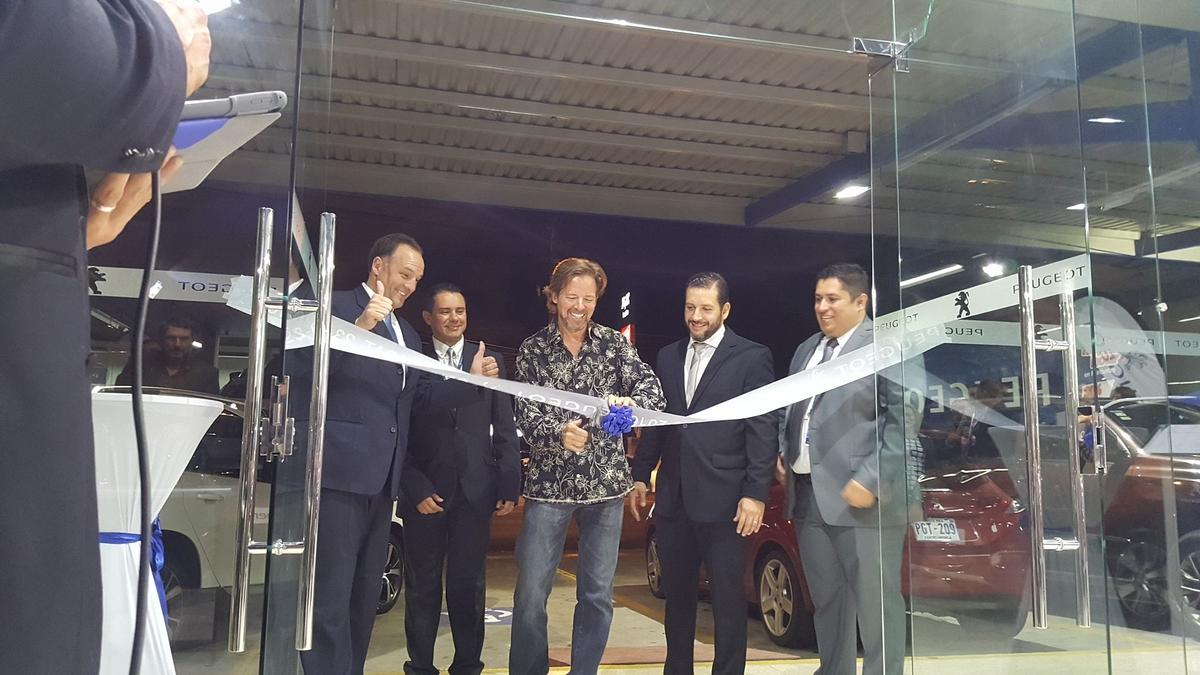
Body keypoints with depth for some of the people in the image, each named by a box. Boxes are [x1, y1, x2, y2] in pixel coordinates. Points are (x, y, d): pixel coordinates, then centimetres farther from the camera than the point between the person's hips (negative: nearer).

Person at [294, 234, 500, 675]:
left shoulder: (406, 335, 20)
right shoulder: (336, 308, -4)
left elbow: (422, 395, 15)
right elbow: (307, 370, -17)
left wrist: (472, 381, 2)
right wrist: (360, 327, -28)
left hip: (381, 478, 8)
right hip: (339, 472, -8)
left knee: (364, 594, 16)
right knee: (330, 597, -5)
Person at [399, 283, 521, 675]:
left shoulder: (490, 360, 6)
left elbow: (505, 429, 5)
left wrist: (509, 485, -1)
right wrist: (416, 488, -9)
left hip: (476, 490, 1)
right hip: (426, 491, -1)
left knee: (469, 584, 9)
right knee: (422, 585, 9)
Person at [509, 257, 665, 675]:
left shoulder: (614, 343, 3)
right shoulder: (532, 349, 1)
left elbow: (652, 390, -7)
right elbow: (525, 413, -7)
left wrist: (628, 402, -30)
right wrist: (558, 432, -28)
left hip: (605, 483, 1)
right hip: (549, 484, -1)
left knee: (598, 595, 9)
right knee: (531, 593, -1)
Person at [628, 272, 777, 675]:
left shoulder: (752, 357, -3)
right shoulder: (668, 357, 12)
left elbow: (763, 429, -8)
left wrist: (756, 493, -13)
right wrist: (640, 476, 10)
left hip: (723, 501, -5)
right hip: (673, 499, 5)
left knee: (728, 598, 4)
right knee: (677, 596, 15)